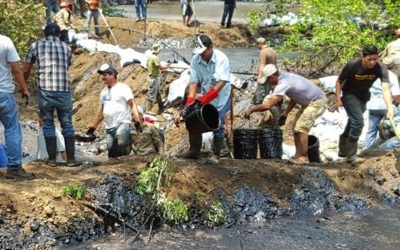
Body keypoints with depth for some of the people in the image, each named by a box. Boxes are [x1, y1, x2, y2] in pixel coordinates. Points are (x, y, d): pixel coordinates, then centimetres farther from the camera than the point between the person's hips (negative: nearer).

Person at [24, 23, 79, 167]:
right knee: (67, 124, 10)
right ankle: (71, 159, 9)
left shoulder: (36, 45, 8)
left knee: (48, 124, 10)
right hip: (64, 90, 1)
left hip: (45, 90, -1)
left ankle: (52, 159, 12)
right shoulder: (66, 47, 14)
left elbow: (26, 71, 12)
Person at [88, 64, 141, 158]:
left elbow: (132, 104, -9)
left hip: (123, 123, -7)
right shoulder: (104, 91, 19)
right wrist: (95, 125, 28)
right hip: (109, 127, 7)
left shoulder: (123, 88, -1)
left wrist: (137, 118, -24)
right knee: (112, 155, 3)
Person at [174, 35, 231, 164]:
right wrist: (190, 102, -25)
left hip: (221, 97, -4)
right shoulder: (195, 60, -11)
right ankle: (194, 151, 17)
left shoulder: (221, 58, -23)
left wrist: (203, 99, -35)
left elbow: (221, 82, -30)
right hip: (205, 98, 4)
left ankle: (215, 154, 8)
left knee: (218, 127, -5)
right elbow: (193, 82, -12)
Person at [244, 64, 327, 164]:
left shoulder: (283, 84, -27)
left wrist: (251, 109, -20)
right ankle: (298, 155, 11)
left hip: (317, 102, -10)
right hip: (310, 102, 10)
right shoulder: (285, 76, 3)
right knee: (296, 127, 9)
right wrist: (286, 112, 11)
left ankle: (303, 157, -8)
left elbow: (268, 105, -32)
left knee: (301, 128, -14)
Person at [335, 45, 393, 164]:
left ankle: (343, 150, 39)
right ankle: (351, 155, -12)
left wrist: (390, 110, -49)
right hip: (349, 94, -4)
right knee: (358, 122, -20)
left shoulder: (381, 68, -28)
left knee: (353, 122, 19)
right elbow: (339, 81, -13)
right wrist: (338, 99, -17)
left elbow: (385, 88, -39)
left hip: (363, 96, 4)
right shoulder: (352, 65, -30)